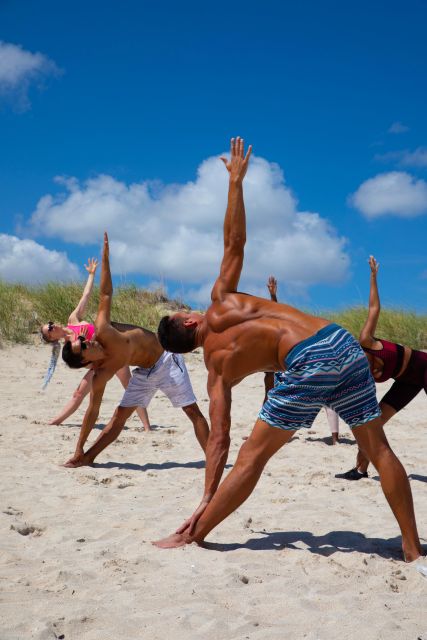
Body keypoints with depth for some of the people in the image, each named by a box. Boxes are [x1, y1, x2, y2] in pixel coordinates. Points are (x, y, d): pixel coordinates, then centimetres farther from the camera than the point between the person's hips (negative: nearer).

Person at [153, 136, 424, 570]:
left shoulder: (216, 370, 11)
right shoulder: (220, 303, 17)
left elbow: (218, 440, 5)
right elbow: (234, 241, 14)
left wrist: (207, 500, 8)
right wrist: (235, 180, 23)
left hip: (307, 365, -4)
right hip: (342, 343, 4)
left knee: (253, 454, 8)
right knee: (378, 448, 13)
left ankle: (193, 538, 16)